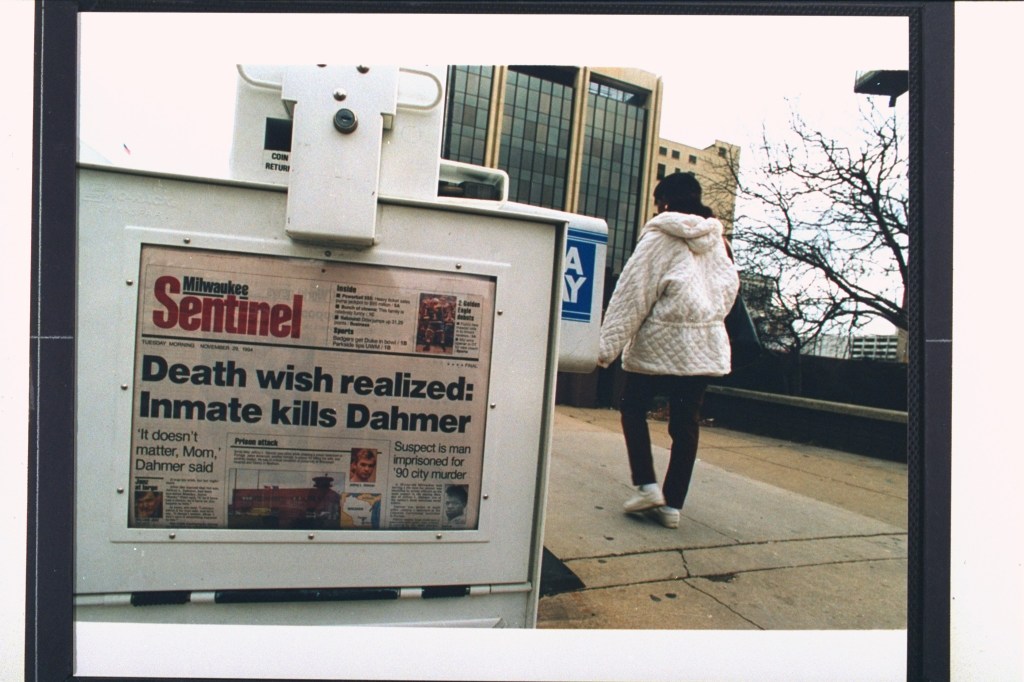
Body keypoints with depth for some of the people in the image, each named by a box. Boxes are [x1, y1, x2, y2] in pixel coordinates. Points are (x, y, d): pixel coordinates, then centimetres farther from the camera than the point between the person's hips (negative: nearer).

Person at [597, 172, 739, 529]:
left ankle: (647, 485, 5)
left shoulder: (659, 236, -6)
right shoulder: (715, 239, 12)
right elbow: (730, 287, 17)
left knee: (633, 407, 13)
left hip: (663, 342, -5)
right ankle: (672, 503, 15)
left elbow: (633, 293, -11)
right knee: (686, 423, 9)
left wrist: (609, 344, -11)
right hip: (707, 346, 6)